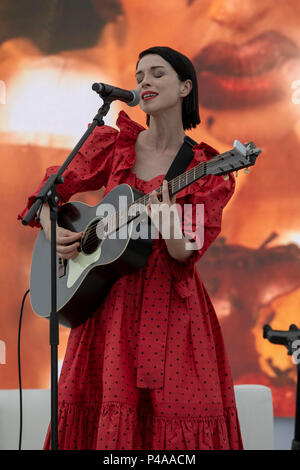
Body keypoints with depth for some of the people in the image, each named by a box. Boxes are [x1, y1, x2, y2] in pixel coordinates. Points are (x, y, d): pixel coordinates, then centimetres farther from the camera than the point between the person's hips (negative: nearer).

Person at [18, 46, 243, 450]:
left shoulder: (207, 170, -2)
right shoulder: (112, 144, 4)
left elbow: (185, 253, -8)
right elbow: (51, 190, 14)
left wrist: (168, 224, -28)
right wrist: (52, 231, -5)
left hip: (170, 306, -2)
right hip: (108, 301, 2)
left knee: (176, 418, -4)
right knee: (98, 413, 4)